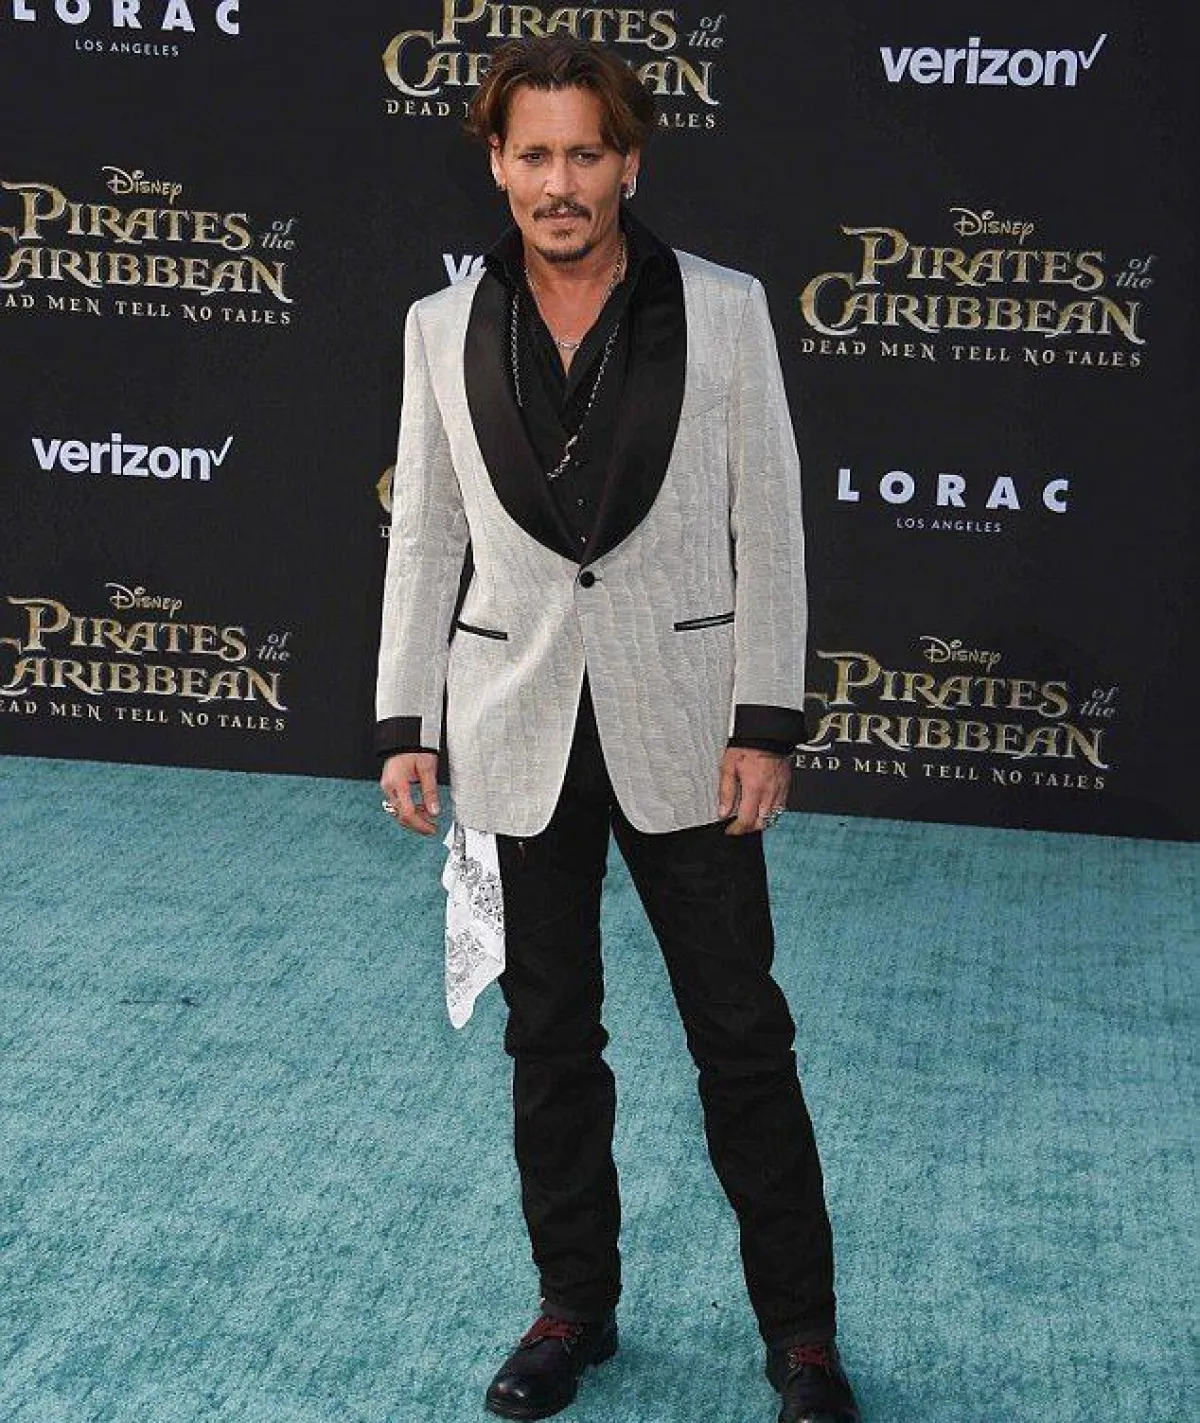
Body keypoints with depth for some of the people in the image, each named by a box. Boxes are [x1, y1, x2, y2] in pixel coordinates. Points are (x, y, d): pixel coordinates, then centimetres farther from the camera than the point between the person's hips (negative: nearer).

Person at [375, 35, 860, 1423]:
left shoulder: (722, 309, -4)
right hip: (518, 733, 2)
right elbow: (425, 537, 6)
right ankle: (574, 1306, 32)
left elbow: (768, 528, -3)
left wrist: (766, 723, -7)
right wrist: (405, 724, 2)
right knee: (549, 1041, 14)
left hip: (681, 730, -2)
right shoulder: (444, 326, 1)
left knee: (742, 1038, 6)